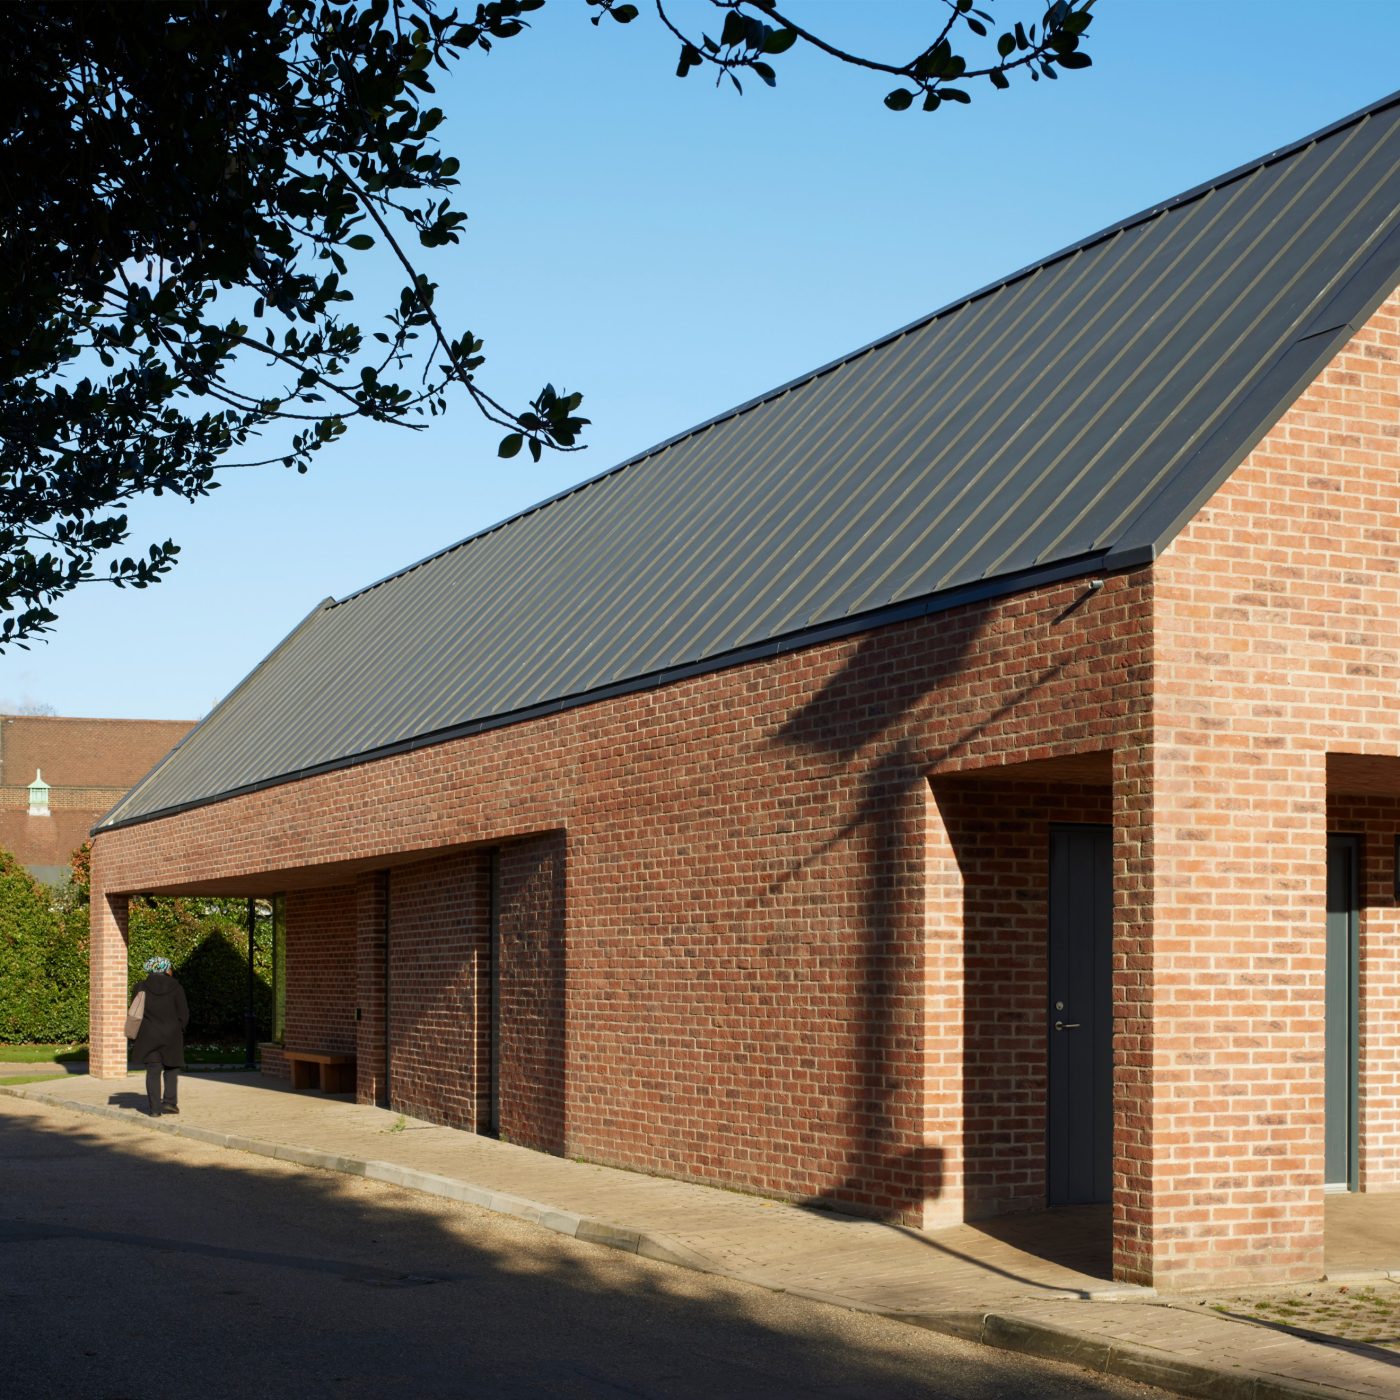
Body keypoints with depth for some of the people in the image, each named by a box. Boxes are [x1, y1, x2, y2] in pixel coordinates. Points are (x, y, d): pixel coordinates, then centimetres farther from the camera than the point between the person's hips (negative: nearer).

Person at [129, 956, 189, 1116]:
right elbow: (184, 1014, -3)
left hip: (148, 1037, 1)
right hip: (171, 1036, -1)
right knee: (172, 1068, 15)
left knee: (153, 1072, 4)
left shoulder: (141, 988, -1)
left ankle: (155, 1108, 0)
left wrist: (137, 1035, 15)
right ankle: (169, 1101, 3)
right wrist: (178, 1029, 13)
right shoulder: (175, 988, -4)